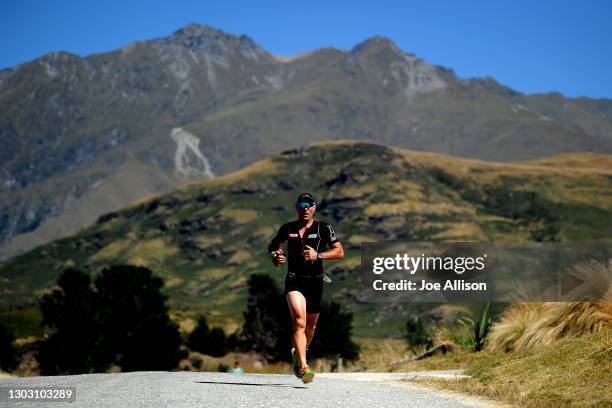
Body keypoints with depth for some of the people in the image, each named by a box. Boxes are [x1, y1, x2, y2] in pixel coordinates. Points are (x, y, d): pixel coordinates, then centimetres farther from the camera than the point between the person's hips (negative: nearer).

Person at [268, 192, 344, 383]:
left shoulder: (324, 228, 2)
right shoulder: (288, 228, 6)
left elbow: (340, 252, -2)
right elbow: (273, 245, 22)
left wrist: (318, 255, -16)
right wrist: (275, 256, -1)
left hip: (315, 280, 2)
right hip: (294, 280, -2)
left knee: (310, 324, 15)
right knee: (299, 321, -21)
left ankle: (298, 353, 44)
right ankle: (303, 366, -28)